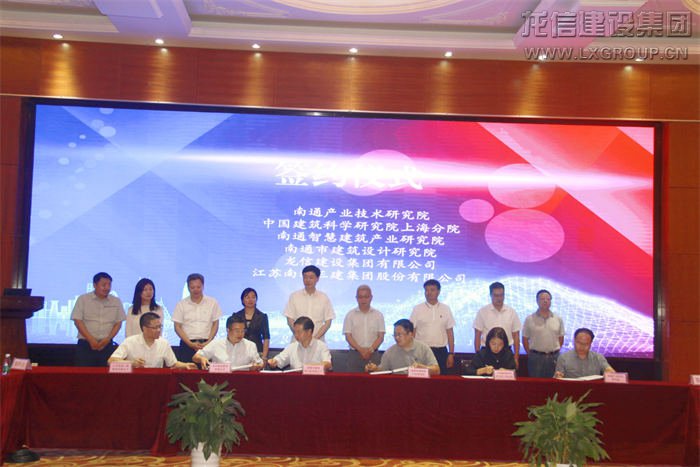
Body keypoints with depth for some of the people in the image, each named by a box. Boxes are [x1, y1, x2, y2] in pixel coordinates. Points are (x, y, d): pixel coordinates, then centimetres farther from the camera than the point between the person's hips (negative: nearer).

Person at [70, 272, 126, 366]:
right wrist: (91, 339, -12)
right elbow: (78, 321, -2)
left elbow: (118, 323, 8)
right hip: (86, 344, -2)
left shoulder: (116, 302, 9)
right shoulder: (83, 299, 3)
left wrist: (108, 339, -7)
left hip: (107, 345, 2)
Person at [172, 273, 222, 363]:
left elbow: (215, 324, 8)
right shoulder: (181, 304, 5)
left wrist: (208, 342, -6)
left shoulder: (212, 302, 6)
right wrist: (190, 344, -8)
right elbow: (177, 327, 3)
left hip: (207, 344, 0)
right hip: (187, 345, 0)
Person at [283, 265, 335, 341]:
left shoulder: (324, 298, 5)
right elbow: (290, 320, 3)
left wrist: (315, 338, -8)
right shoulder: (294, 296, 5)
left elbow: (328, 322, 4)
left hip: (318, 341, 0)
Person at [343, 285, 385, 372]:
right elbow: (348, 336, 1)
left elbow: (381, 336, 4)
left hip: (373, 354, 0)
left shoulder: (378, 315, 8)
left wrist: (370, 349, -11)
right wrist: (360, 349, -12)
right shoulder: (350, 315, 6)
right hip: (354, 354, 0)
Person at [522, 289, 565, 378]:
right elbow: (525, 339, 6)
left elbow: (561, 338, 13)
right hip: (535, 357, -2)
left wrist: (555, 352, 8)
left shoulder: (558, 319, 6)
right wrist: (530, 354, 3)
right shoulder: (529, 319, 1)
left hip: (554, 357, 2)